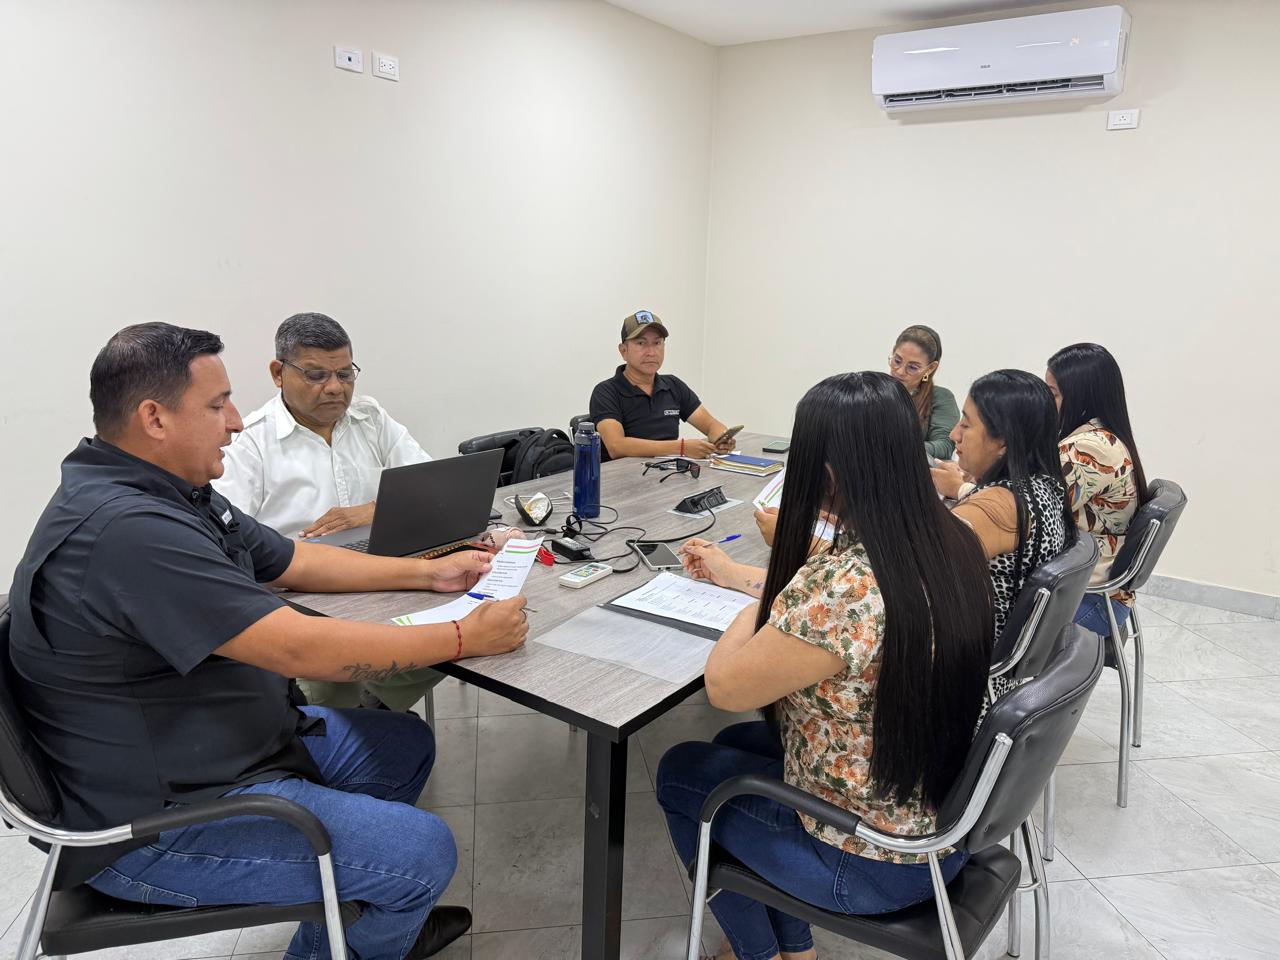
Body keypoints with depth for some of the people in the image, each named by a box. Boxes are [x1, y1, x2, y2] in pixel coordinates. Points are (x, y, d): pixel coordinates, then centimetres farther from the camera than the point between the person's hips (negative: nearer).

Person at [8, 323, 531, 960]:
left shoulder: (174, 494, 5)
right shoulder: (125, 529, -30)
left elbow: (292, 563, 13)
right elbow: (301, 648, -32)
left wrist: (428, 573, 7)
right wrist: (466, 638, -22)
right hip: (152, 825, -10)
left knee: (406, 746, 16)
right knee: (422, 851, -14)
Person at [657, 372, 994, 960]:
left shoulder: (840, 588, -35)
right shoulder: (952, 541, -8)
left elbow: (725, 687, -21)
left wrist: (756, 609, -5)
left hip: (871, 863, -7)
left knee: (680, 772, 15)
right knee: (738, 744, 25)